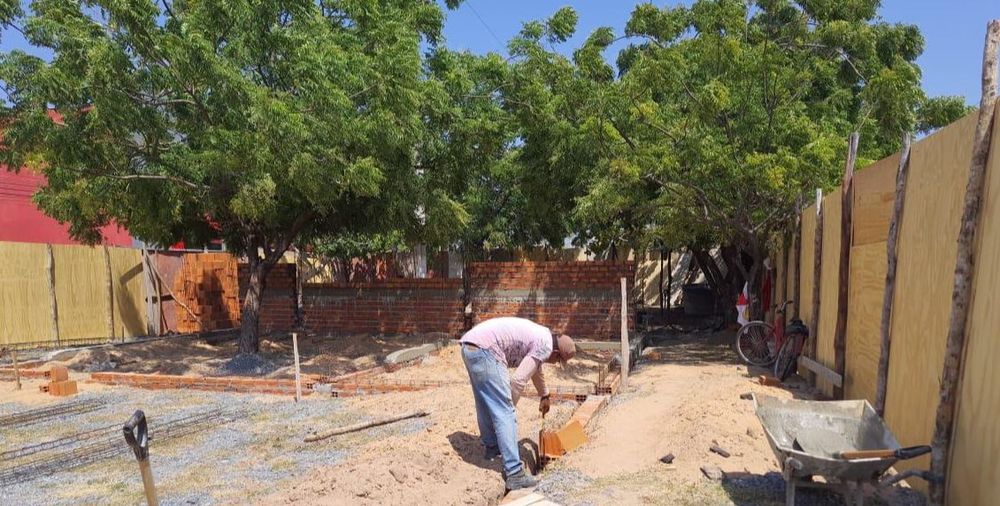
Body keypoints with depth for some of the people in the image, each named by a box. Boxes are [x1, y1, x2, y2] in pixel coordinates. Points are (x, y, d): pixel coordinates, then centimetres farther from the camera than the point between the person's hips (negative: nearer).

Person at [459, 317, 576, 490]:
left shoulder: (540, 336, 24)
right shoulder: (545, 346, -4)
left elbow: (536, 369, 44)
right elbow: (518, 380, -12)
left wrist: (544, 396, 58)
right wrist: (509, 407, 5)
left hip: (469, 345, 10)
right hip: (484, 350, -10)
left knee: (485, 403, 26)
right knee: (504, 413, -8)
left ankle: (491, 447, 44)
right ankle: (514, 473, -7)